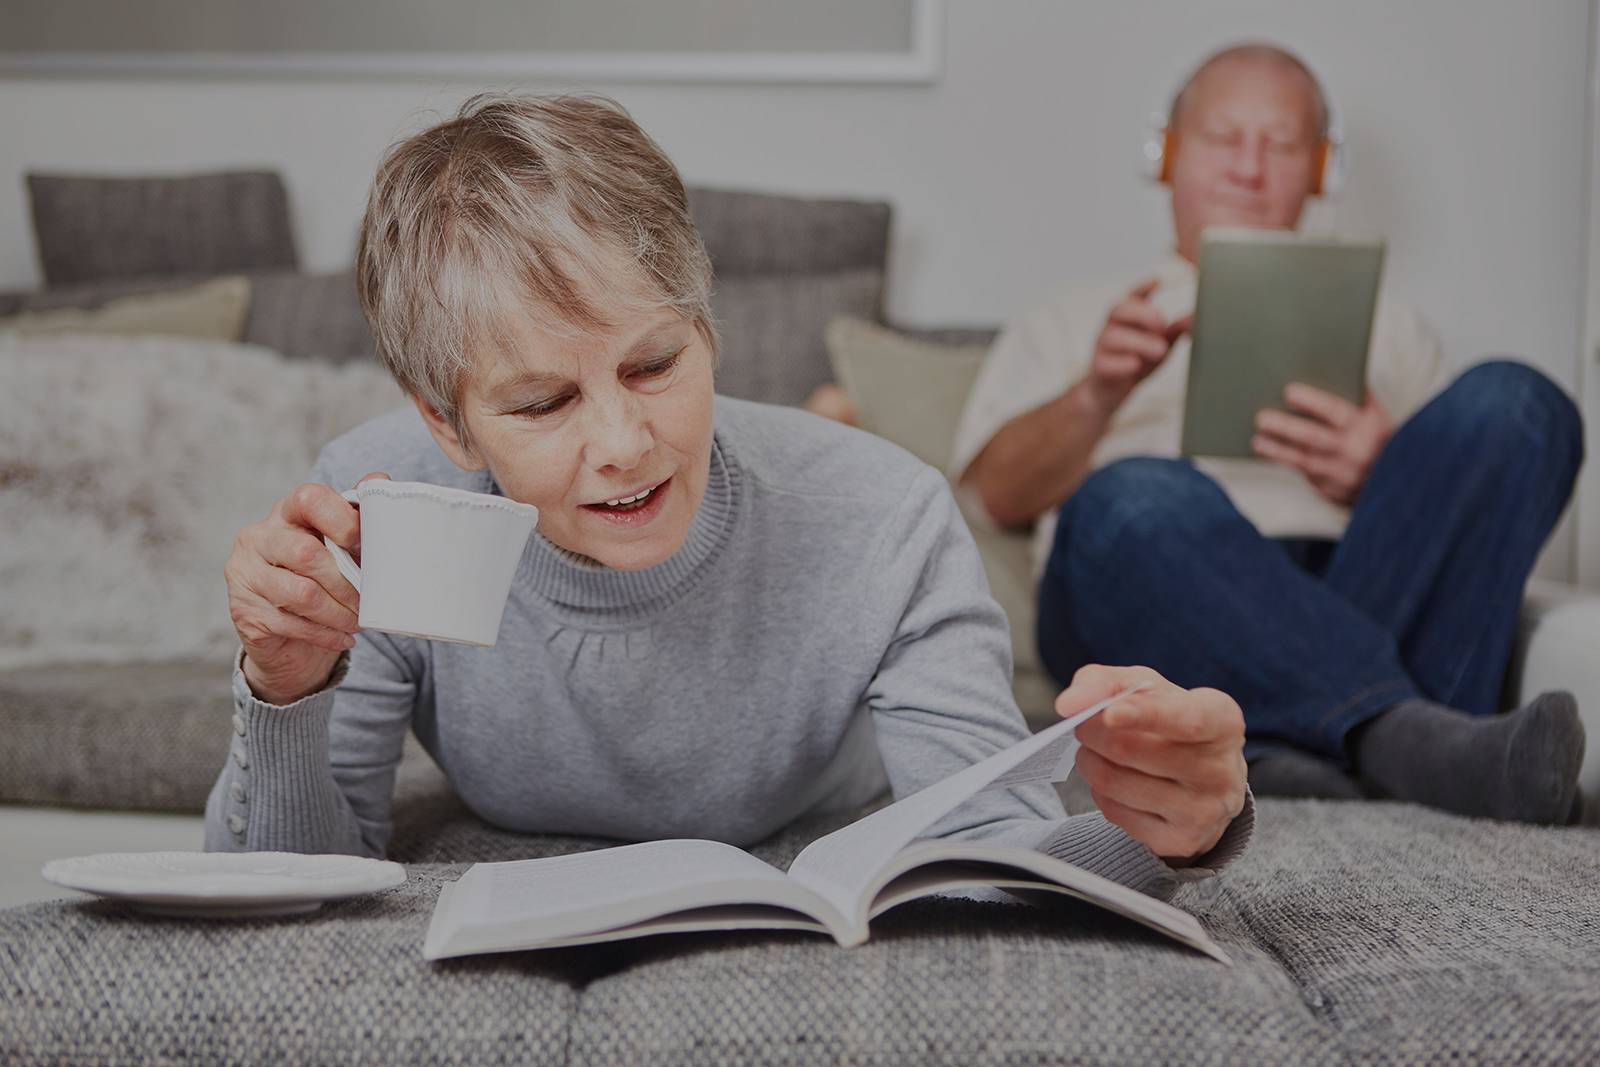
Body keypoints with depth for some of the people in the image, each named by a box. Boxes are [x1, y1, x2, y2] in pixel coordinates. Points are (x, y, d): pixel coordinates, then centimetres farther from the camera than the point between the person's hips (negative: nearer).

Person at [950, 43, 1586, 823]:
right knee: (1137, 499, -37)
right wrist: (1097, 396, -9)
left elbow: (1462, 506, 18)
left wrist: (1386, 474, -6)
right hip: (1160, 605, -2)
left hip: (1360, 590, 3)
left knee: (1514, 403, -23)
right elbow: (994, 491, 12)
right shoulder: (1071, 324, 29)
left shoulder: (1384, 327, 34)